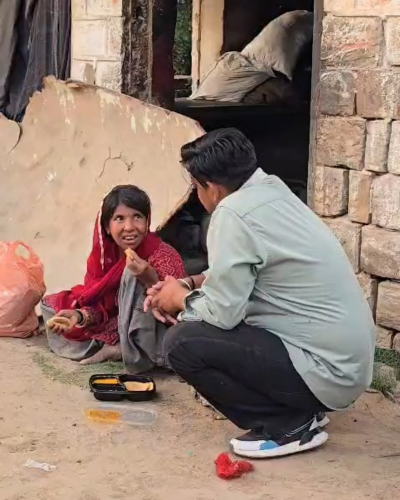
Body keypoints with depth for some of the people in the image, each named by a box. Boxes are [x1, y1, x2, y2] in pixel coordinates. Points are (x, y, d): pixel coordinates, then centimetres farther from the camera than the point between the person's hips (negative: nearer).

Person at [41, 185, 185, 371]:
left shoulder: (164, 257, -21)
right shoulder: (103, 256, -5)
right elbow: (101, 306, -2)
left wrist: (151, 279, -42)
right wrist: (80, 316, -25)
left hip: (157, 344, -7)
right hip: (117, 330, 7)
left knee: (133, 274, -28)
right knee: (50, 304, 7)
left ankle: (138, 355, -20)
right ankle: (116, 349, -5)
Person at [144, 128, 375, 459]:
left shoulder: (234, 213, -19)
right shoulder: (271, 192, 8)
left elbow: (223, 312, -17)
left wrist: (181, 299, 2)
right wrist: (189, 284, 13)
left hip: (326, 370, -9)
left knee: (182, 342, -11)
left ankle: (289, 425, -4)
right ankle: (301, 408, 15)